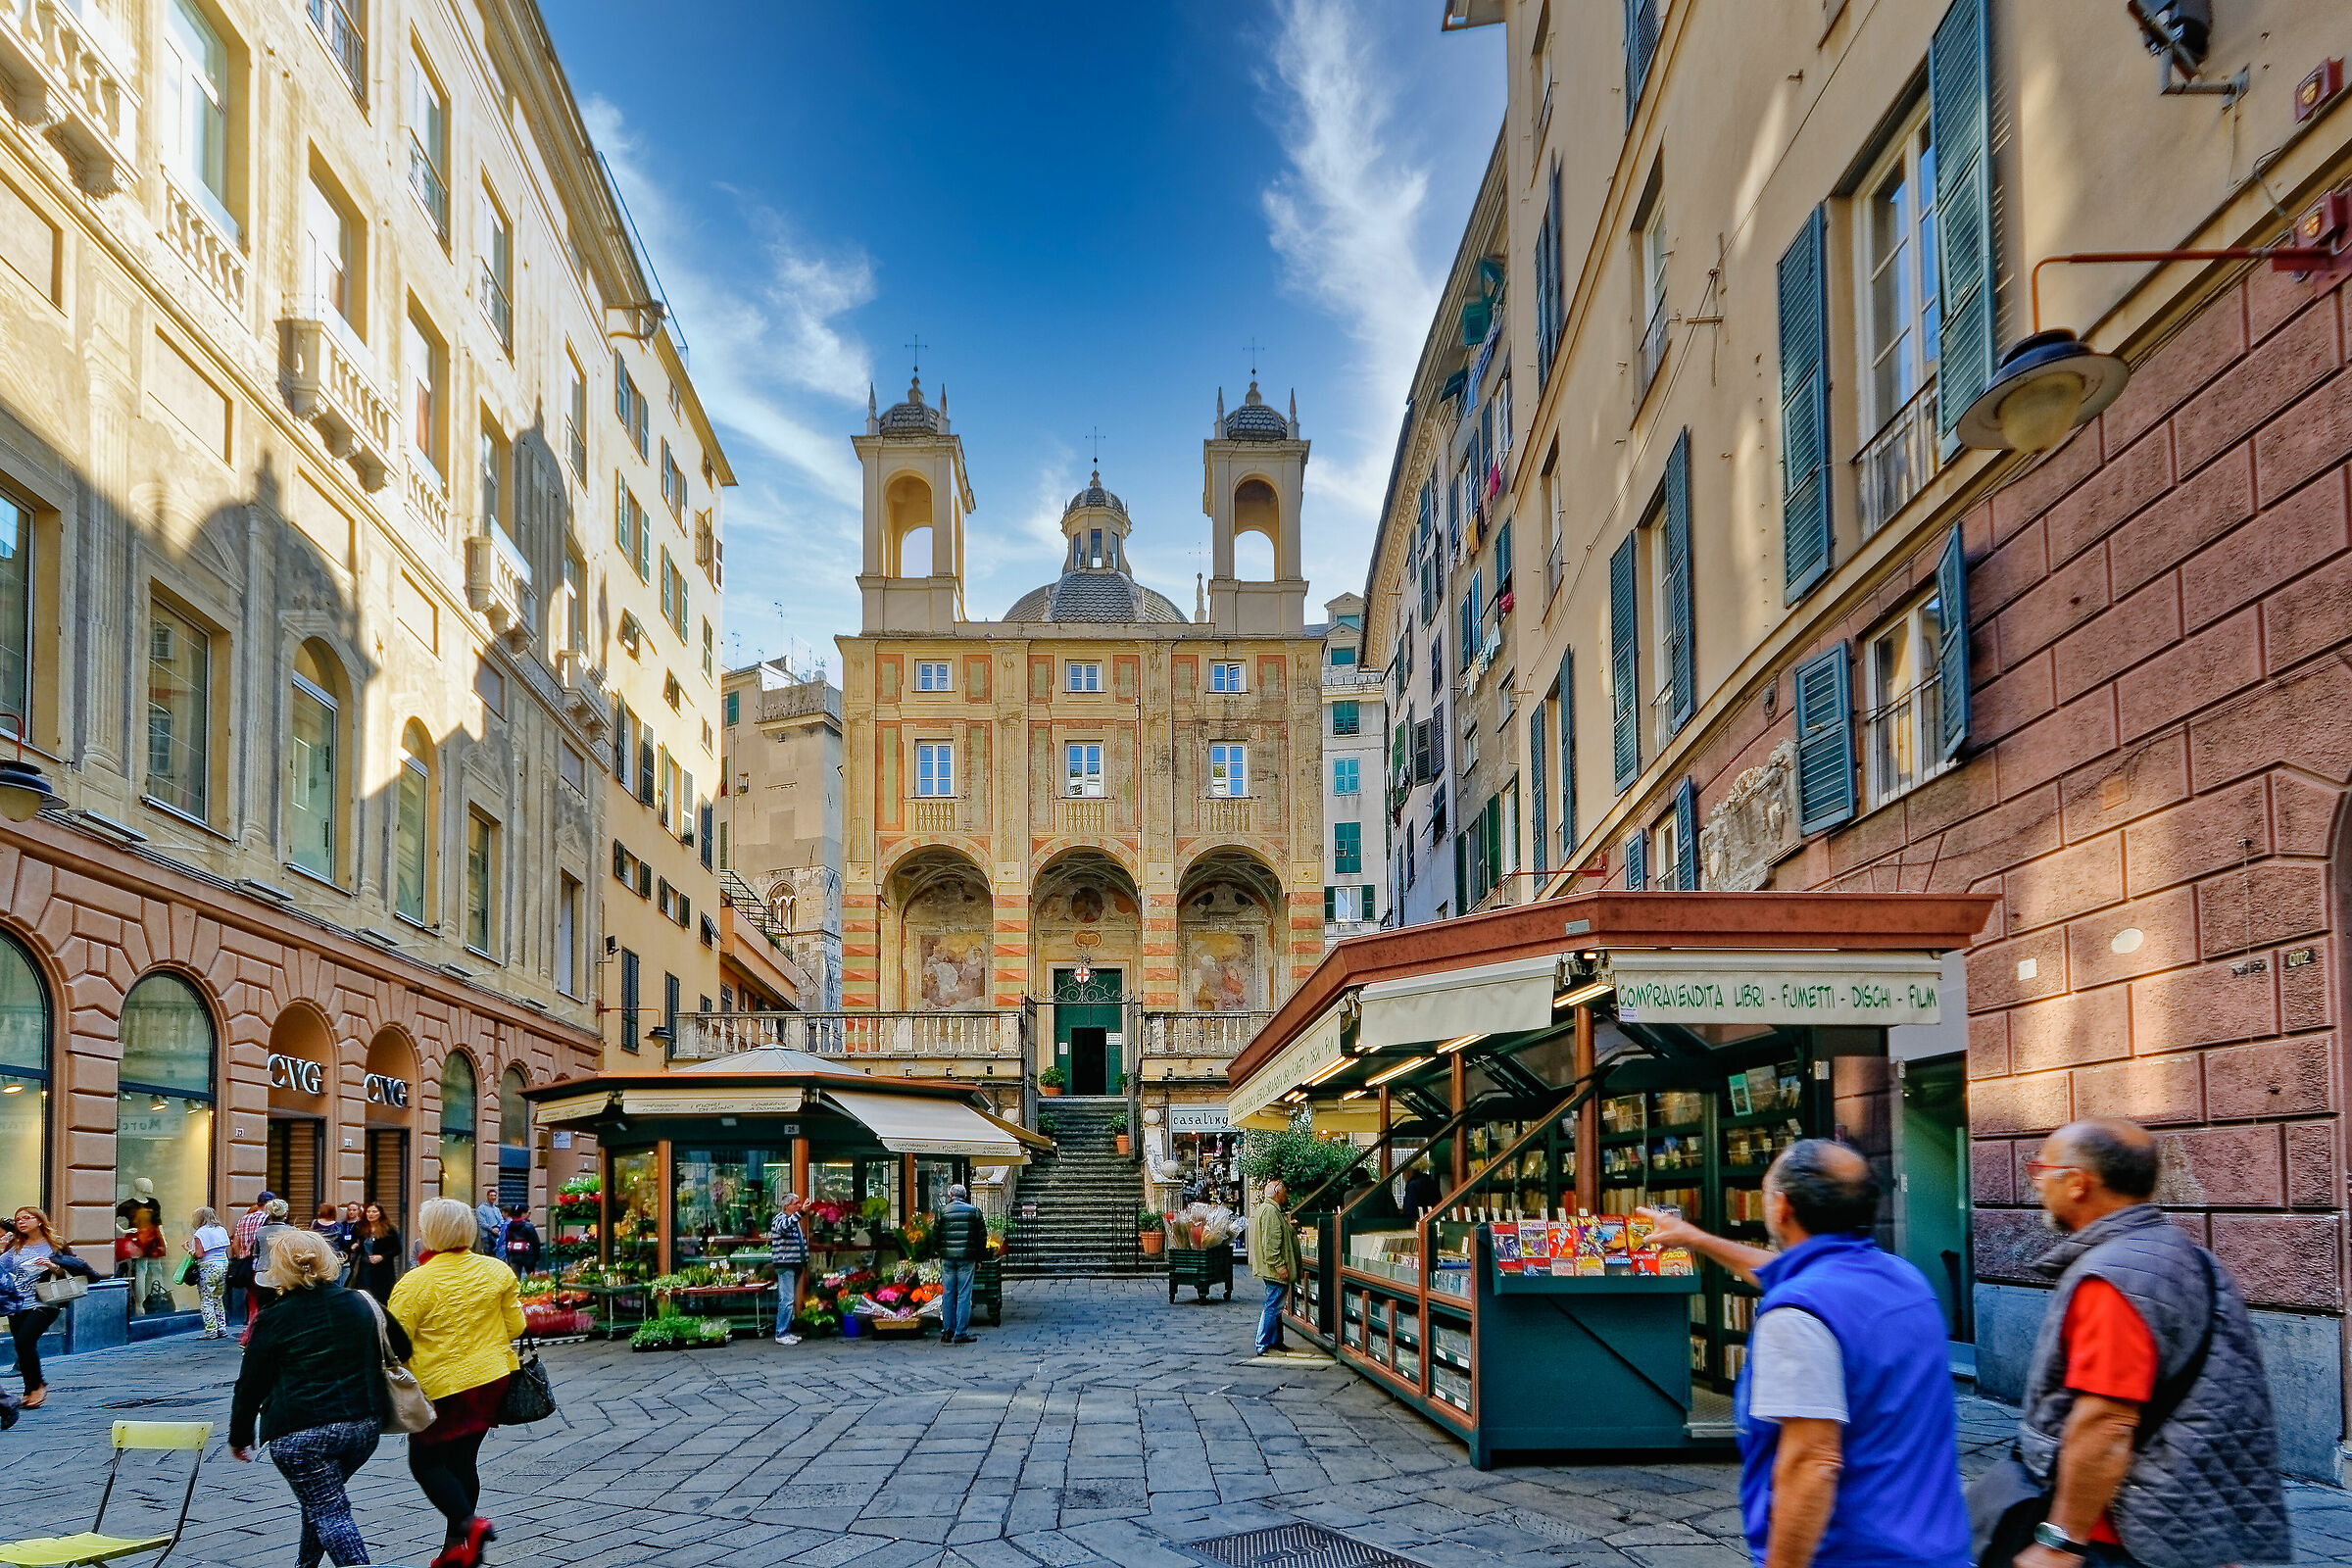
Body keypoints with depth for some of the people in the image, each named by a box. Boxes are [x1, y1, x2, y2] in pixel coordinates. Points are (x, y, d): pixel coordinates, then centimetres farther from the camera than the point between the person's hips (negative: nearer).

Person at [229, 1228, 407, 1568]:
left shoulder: (272, 1320, -3)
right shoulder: (361, 1304, 8)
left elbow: (251, 1385, 1)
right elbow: (401, 1348, 15)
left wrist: (239, 1435, 14)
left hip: (300, 1434, -5)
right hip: (364, 1425, 5)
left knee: (330, 1513, -3)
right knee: (319, 1501, 26)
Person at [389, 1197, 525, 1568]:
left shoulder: (414, 1283, -16)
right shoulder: (497, 1270, -2)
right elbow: (515, 1327, 5)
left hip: (441, 1387, -5)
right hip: (492, 1380, 5)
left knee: (425, 1461, 11)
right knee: (462, 1461, 16)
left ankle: (468, 1523, -10)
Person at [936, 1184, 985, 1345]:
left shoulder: (942, 1212, 4)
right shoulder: (974, 1212, 3)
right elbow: (982, 1237, 4)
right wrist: (978, 1259, 11)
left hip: (947, 1259, 1)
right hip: (967, 1259, -1)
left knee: (947, 1295, 10)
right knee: (964, 1296, 0)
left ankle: (947, 1331, 13)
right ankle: (961, 1334, -1)